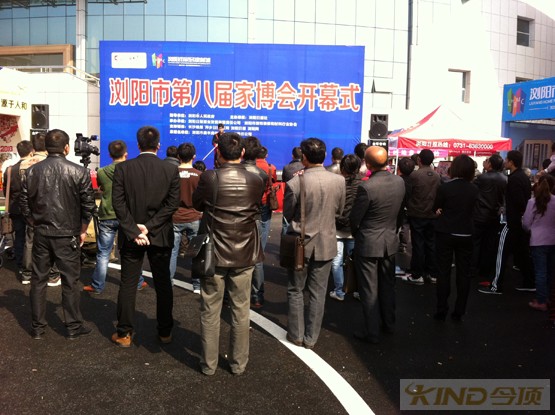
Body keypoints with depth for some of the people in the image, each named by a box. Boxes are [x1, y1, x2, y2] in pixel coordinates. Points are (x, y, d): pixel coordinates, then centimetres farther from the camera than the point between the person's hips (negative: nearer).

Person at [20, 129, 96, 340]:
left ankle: (38, 328, 22)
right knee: (70, 282, 7)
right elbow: (88, 205, -7)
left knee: (38, 280, 13)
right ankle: (73, 327, 16)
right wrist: (82, 231, 5)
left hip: (41, 234, 3)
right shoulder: (79, 172, -9)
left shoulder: (32, 171, 0)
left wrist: (37, 225, 16)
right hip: (68, 235, -3)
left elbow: (25, 204, 4)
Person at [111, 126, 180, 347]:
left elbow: (118, 203, -10)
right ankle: (165, 331, 23)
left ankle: (124, 333, 17)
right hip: (161, 236, 1)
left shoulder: (122, 168, -5)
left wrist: (134, 231, -10)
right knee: (163, 285, 13)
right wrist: (150, 226, -10)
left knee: (128, 285, 10)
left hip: (131, 236, 0)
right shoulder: (171, 169, -5)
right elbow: (172, 204, -10)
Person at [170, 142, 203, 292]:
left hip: (175, 218, 1)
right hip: (194, 218, 0)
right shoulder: (199, 175, -6)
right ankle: (197, 285, 13)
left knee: (172, 251, 8)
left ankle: (168, 283, 12)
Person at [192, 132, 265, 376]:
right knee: (241, 311, 13)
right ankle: (239, 363, 25)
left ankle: (209, 364, 24)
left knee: (210, 312, 12)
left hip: (213, 254, -1)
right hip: (244, 255, 2)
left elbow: (196, 205, 4)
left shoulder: (209, 178, -13)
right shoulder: (256, 181, -8)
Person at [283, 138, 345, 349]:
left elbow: (287, 214, -5)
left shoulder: (294, 183, -19)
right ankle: (311, 338, 23)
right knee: (318, 293, 13)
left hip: (301, 243, -2)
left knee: (295, 291, 15)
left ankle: (296, 335, 25)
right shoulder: (339, 181, -9)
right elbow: (338, 211, 5)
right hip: (326, 243, 2)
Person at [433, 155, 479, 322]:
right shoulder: (474, 189, -2)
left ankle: (441, 310, 10)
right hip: (466, 235, 3)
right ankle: (459, 312, 15)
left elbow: (436, 208, 0)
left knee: (444, 272, 6)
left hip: (445, 234, -2)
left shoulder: (445, 187, -13)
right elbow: (471, 209, 10)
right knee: (463, 273, 10)